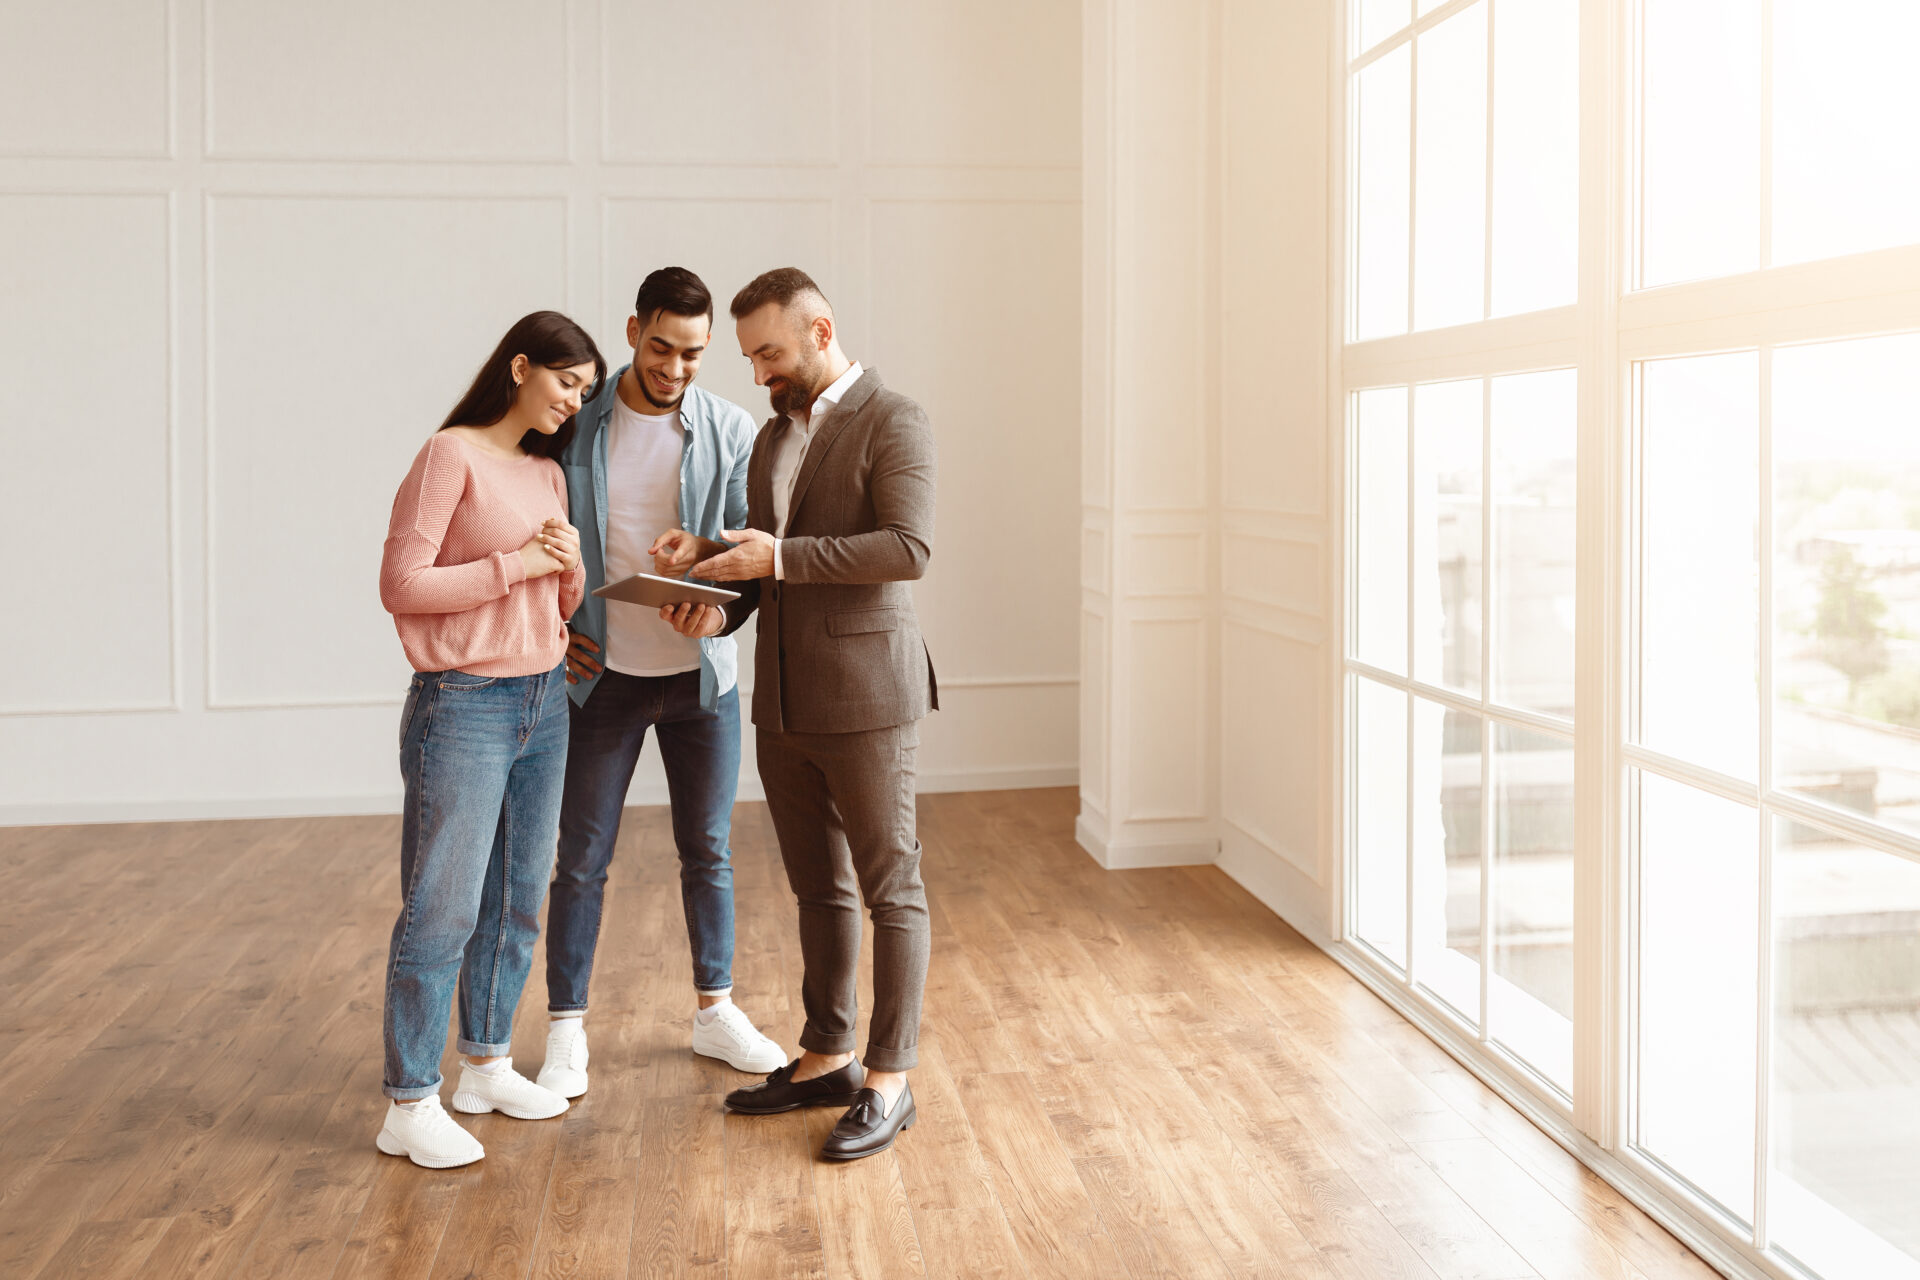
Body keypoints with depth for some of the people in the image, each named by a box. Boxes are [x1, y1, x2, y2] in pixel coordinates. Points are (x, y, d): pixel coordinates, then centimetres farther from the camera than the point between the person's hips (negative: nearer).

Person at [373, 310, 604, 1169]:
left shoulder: (548, 473, 14)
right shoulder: (450, 455, -8)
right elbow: (401, 585, -14)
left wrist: (572, 567, -3)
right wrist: (517, 563, -14)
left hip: (544, 703, 8)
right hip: (465, 708, -8)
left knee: (518, 898, 12)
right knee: (443, 907, -4)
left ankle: (486, 1065, 26)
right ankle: (410, 1104, 5)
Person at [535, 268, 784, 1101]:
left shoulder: (731, 431, -2)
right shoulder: (575, 425, -3)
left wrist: (707, 553, -26)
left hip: (701, 673, 1)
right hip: (603, 676, -1)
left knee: (709, 852, 12)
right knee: (582, 860, 4)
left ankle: (715, 1012, 28)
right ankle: (565, 1029, 18)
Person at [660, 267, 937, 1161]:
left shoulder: (891, 423, -7)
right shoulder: (775, 436, 17)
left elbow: (909, 547, -19)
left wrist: (782, 558, -22)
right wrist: (722, 607, 1)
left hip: (865, 698, -8)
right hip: (784, 701, 8)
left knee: (889, 890, 1)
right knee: (818, 887, 16)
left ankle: (888, 1081, 10)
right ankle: (826, 1057, 28)